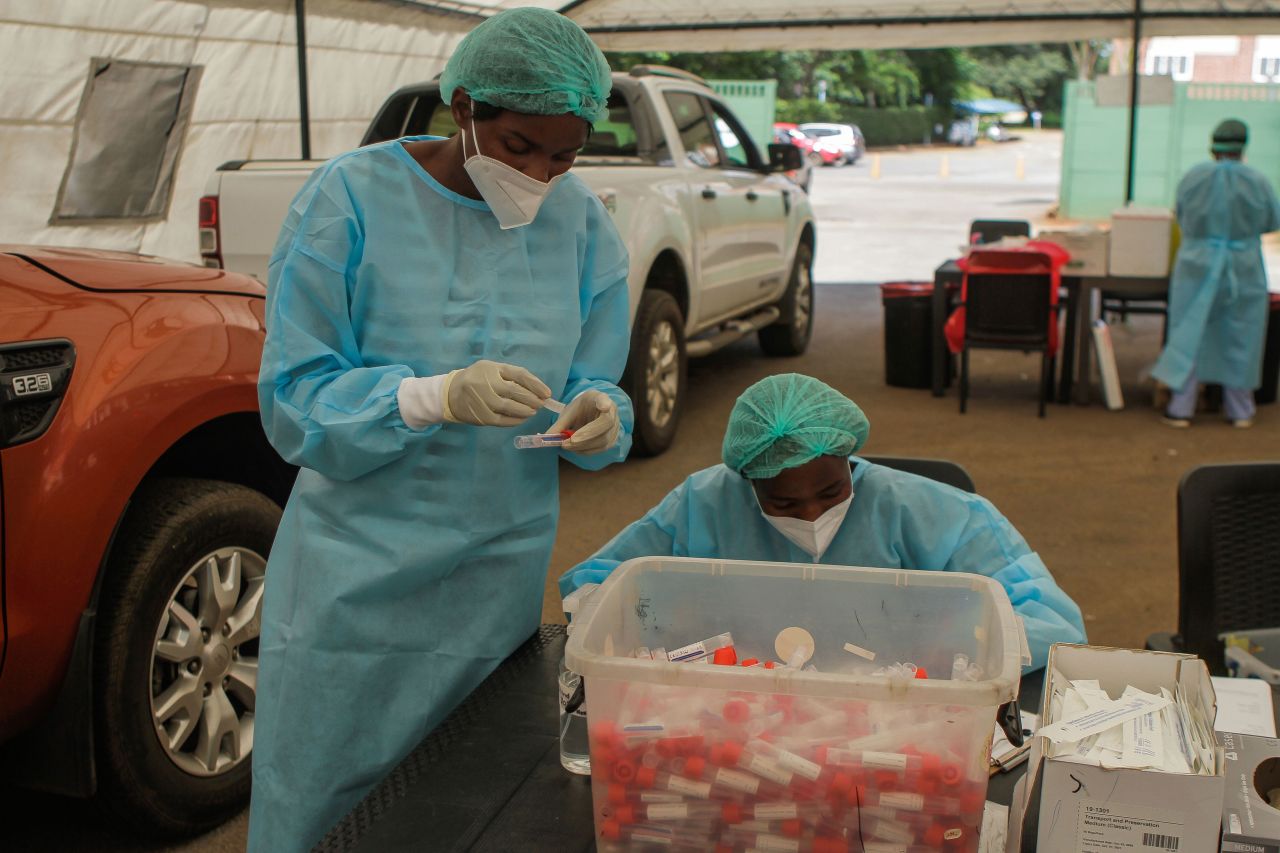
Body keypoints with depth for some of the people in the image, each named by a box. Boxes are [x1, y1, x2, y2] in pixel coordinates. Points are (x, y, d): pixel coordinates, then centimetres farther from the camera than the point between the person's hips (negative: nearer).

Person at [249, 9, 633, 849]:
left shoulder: (584, 224, 1)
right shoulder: (353, 197, -11)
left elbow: (597, 387, 5)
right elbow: (292, 400, -14)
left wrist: (601, 417, -19)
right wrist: (437, 397, -30)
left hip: (499, 583, 3)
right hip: (354, 579, -3)